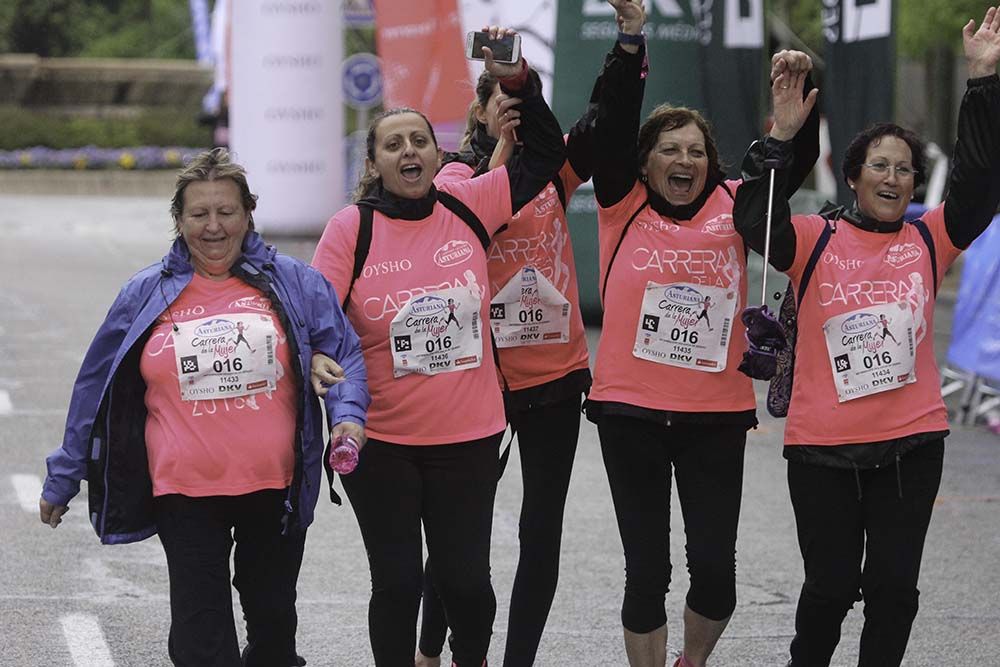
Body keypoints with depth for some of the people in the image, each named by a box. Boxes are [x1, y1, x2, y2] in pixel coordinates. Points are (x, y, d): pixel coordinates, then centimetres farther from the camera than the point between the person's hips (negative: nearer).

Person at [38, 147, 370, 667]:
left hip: (275, 487, 1)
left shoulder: (293, 283, 2)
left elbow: (342, 352, 2)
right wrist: (62, 480, 12)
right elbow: (95, 389, 9)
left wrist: (348, 413, -19)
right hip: (186, 492, -1)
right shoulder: (145, 295, 3)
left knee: (273, 616, 17)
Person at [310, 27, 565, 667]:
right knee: (397, 582, 5)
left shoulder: (468, 207, 0)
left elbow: (544, 156, 8)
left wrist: (519, 84, -3)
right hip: (381, 443, -2)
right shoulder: (350, 230, -6)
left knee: (466, 579, 8)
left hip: (469, 436, 2)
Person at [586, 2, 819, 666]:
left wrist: (800, 87, -20)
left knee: (715, 564, 1)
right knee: (647, 568, 4)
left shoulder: (733, 207, 5)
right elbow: (611, 126, -11)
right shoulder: (624, 205, 1)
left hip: (717, 415, 1)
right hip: (631, 411, -1)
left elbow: (796, 156, -3)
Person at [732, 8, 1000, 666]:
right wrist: (782, 135, -26)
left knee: (894, 587, 5)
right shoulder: (817, 240, -1)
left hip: (912, 442, 2)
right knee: (831, 586, 4)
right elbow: (756, 221, -16)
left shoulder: (928, 240, 5)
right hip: (823, 445, -2)